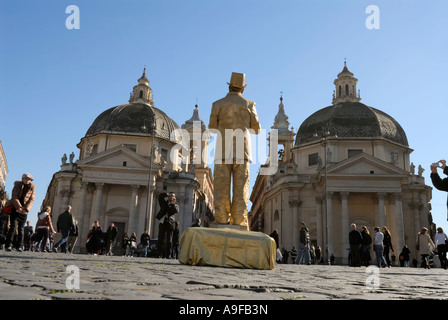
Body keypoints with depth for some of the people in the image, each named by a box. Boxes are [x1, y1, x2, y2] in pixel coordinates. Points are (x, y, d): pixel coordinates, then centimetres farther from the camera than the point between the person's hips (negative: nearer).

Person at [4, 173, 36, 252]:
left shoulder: (32, 188, 7)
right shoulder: (17, 185, 3)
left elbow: (31, 200, -1)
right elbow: (15, 197, -6)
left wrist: (26, 209, -14)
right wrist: (18, 207, -19)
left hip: (24, 211, 1)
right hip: (15, 208, -1)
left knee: (21, 229, -3)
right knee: (13, 227, -11)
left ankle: (19, 246, 1)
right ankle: (8, 245, -6)